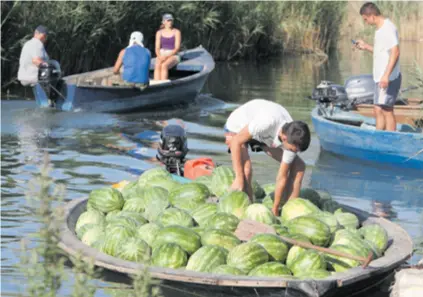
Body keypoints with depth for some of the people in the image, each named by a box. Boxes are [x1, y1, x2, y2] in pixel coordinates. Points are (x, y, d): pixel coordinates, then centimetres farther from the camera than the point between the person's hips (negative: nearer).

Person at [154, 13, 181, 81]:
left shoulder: (176, 32, 0)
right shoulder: (159, 33, 9)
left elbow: (177, 48, -7)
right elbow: (157, 48, 4)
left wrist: (167, 56, -19)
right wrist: (160, 57, -17)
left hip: (173, 55, -2)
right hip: (161, 55, 2)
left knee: (164, 66, -35)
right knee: (157, 66, -33)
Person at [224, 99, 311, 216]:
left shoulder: (292, 139, -26)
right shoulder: (266, 122, -45)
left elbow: (282, 178, -17)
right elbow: (236, 141, -32)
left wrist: (275, 210, -13)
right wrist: (239, 178, -32)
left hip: (264, 136, 5)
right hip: (239, 128, -5)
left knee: (298, 166, -6)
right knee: (246, 170, -32)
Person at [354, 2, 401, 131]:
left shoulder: (388, 28, -15)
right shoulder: (379, 29, 16)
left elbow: (395, 52, -23)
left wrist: (386, 75, -27)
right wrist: (366, 47, 16)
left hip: (388, 79, -10)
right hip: (380, 78, 10)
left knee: (387, 110, -6)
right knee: (378, 111, 11)